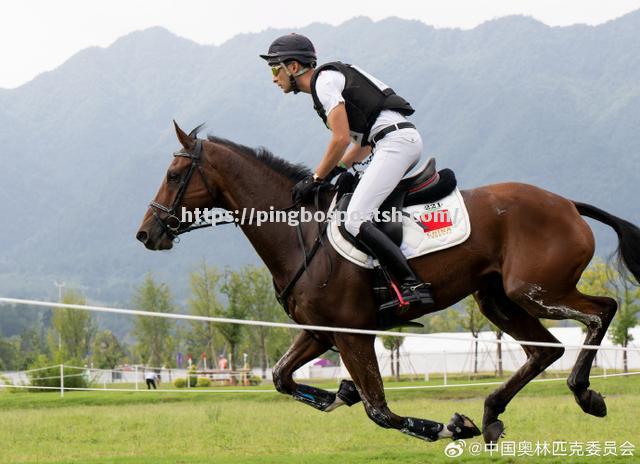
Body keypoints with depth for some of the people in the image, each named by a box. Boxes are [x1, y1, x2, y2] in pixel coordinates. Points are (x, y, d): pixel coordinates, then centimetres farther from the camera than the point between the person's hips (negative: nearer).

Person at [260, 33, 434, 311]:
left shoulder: (324, 80, -4)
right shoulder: (332, 79, 25)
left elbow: (341, 138, -12)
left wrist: (316, 179, -4)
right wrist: (333, 172, 16)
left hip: (395, 140, -11)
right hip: (405, 139, 11)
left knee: (355, 220, -18)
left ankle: (412, 286, -26)